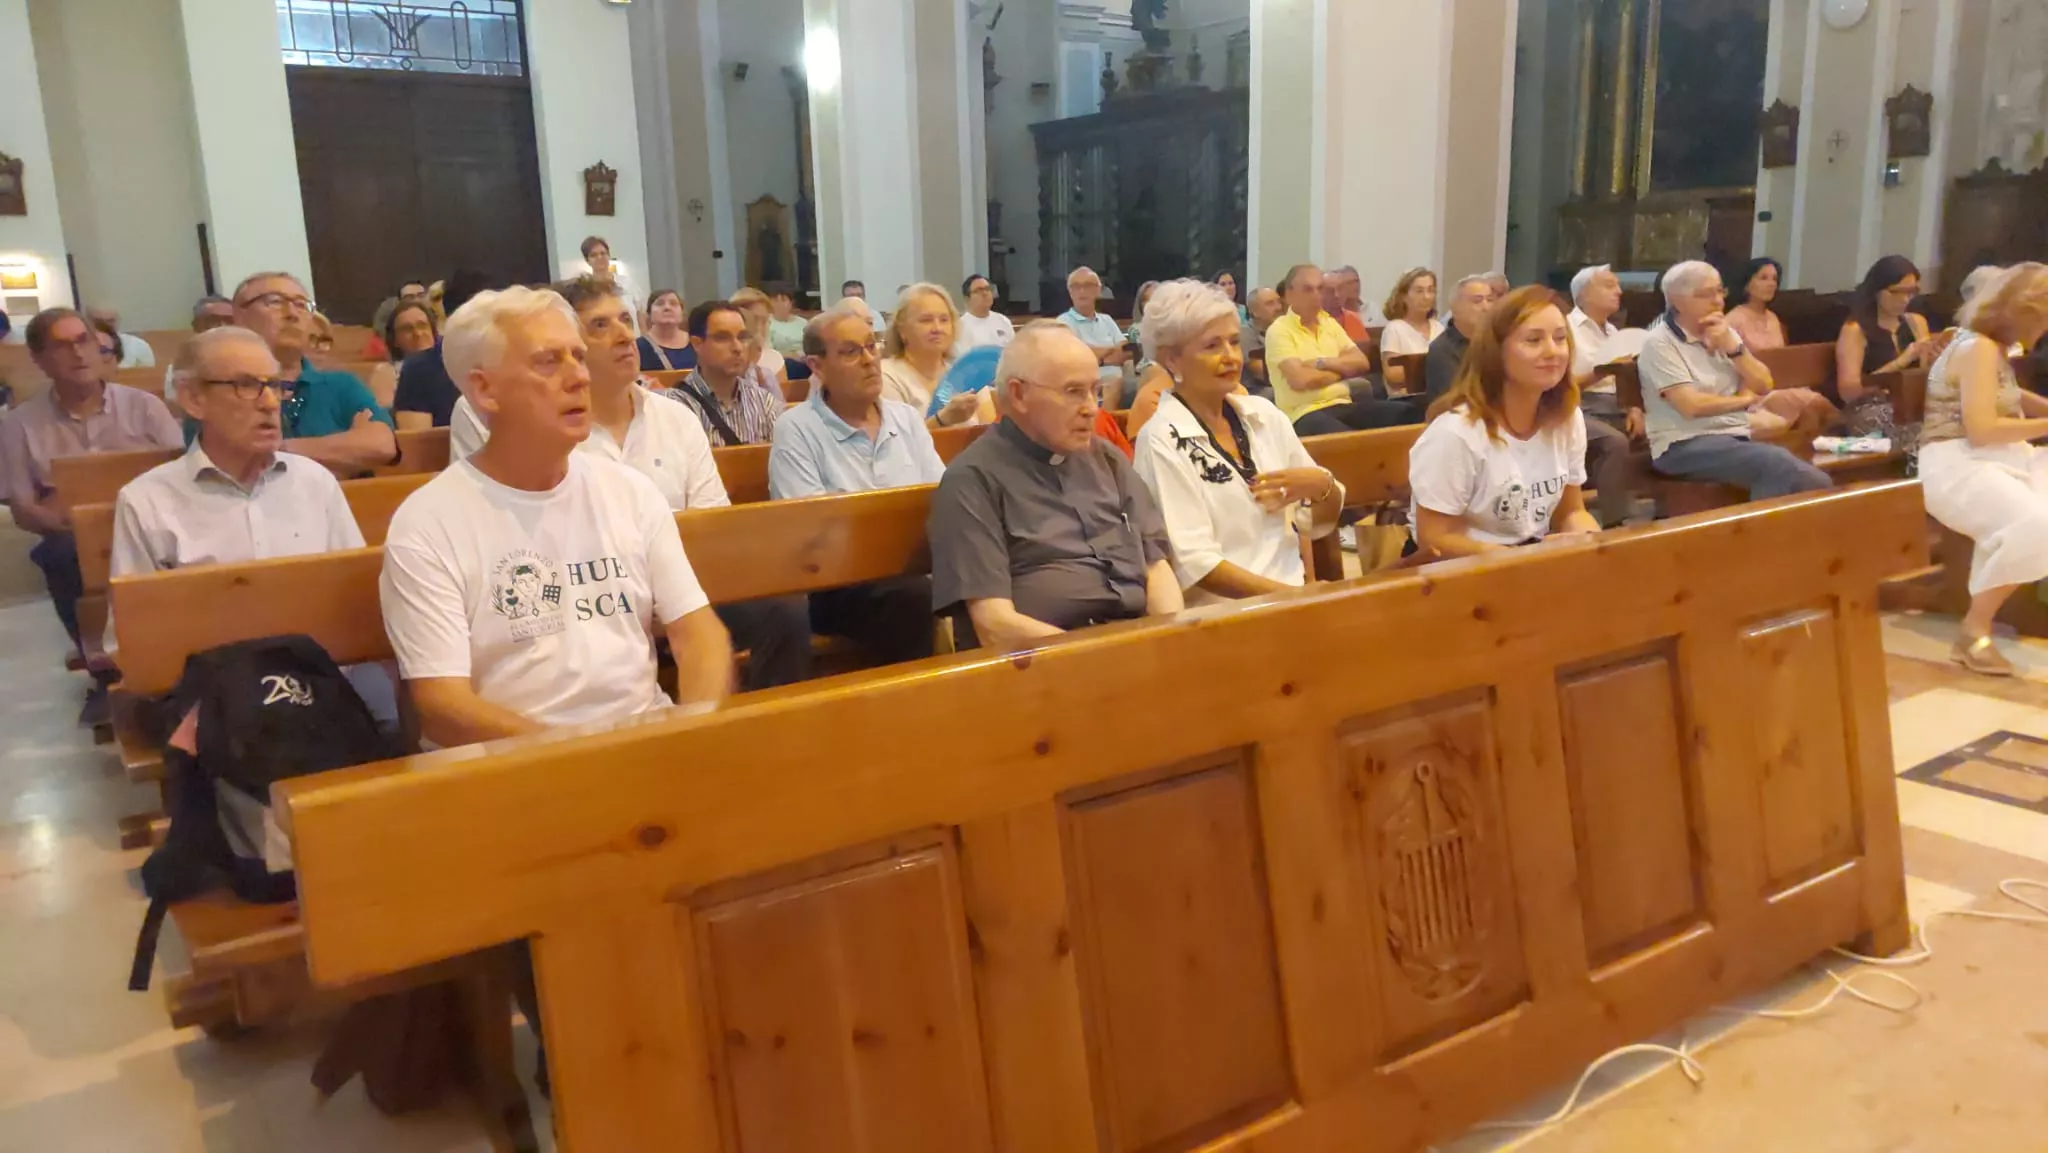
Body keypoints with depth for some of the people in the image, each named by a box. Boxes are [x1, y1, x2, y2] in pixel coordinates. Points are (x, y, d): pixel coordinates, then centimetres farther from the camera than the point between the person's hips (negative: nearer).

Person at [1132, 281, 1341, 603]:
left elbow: (1323, 523, 15)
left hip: (1290, 596, 6)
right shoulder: (1163, 440, -8)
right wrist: (1293, 596, -20)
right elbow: (1196, 563, -16)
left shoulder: (1265, 414, 8)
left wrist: (1321, 484, -5)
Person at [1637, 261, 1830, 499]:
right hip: (1685, 446, -6)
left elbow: (1763, 386, 10)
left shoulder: (1724, 334, 16)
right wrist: (1745, 400, 1)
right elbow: (1691, 406, -16)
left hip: (1736, 437, 6)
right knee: (1776, 464, -30)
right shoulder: (1659, 343, -6)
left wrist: (1732, 346, -4)